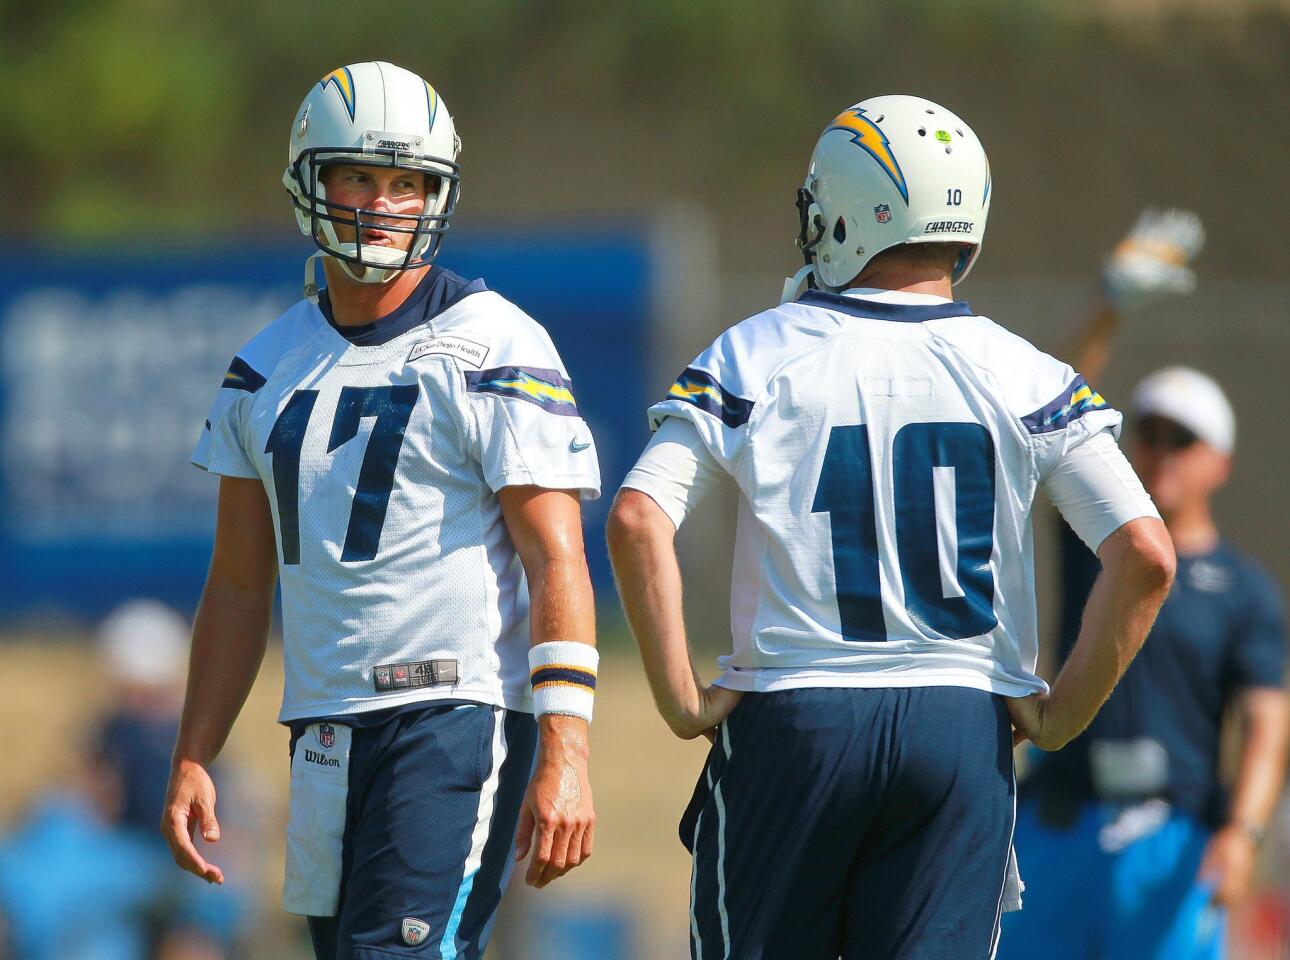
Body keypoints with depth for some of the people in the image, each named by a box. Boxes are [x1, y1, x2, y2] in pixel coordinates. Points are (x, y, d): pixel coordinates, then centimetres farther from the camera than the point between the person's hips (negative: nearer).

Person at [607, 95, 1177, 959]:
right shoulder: (1023, 377, 2)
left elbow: (639, 522, -12)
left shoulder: (756, 359, 0)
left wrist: (680, 698, -5)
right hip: (964, 722, 1)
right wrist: (1062, 714, 2)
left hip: (792, 722, -1)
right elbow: (1145, 556, -7)